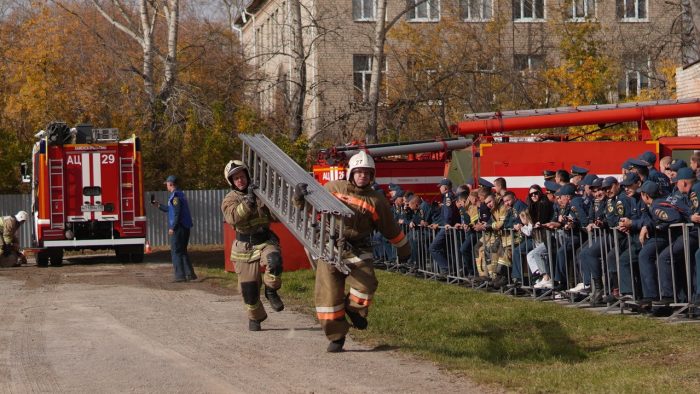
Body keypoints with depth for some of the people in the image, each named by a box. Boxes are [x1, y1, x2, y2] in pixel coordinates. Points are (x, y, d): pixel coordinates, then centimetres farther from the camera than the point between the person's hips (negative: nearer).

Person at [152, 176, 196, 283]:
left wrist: (172, 228, -19)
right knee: (182, 251, 15)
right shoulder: (180, 194, 18)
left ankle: (180, 276, -7)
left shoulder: (175, 196, -14)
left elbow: (177, 213, -21)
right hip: (185, 227, 10)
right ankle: (190, 274, 13)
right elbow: (170, 210, 29)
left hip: (178, 228, -10)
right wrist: (158, 205, 34)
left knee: (176, 252, -5)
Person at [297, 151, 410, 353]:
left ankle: (354, 309, 11)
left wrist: (404, 250, 24)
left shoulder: (375, 201, 5)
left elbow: (391, 229, 15)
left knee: (366, 284, -24)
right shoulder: (334, 188, 4)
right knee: (328, 294, -3)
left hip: (357, 252, 0)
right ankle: (336, 337, 12)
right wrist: (299, 196, -10)